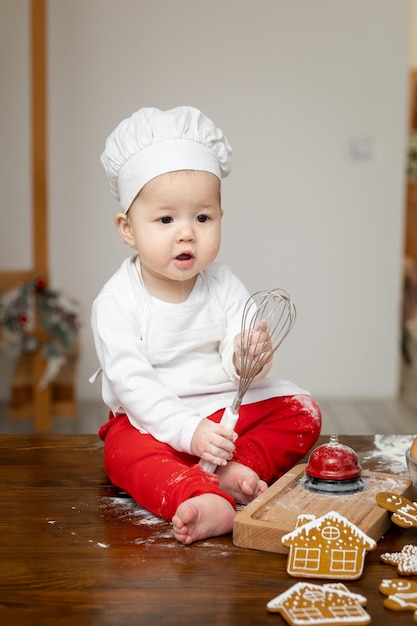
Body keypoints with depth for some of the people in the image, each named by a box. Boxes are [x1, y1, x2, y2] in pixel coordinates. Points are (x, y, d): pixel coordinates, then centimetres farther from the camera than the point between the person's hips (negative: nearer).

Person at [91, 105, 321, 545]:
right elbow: (131, 382, -21)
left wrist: (244, 360, -35)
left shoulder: (224, 286, -4)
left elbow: (235, 365, -9)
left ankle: (230, 470, -30)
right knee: (126, 452, -34)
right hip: (151, 418, -4)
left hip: (226, 408, 4)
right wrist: (188, 430, -33)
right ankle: (203, 502, -56)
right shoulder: (116, 303, -15)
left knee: (302, 411, -11)